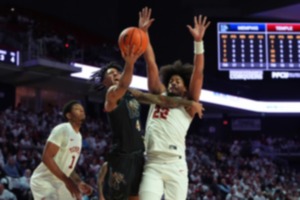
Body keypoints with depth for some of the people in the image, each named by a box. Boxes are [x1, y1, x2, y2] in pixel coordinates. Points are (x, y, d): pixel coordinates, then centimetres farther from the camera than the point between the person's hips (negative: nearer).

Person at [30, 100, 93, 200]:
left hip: (59, 183, 10)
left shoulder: (78, 136, 11)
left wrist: (79, 183, 6)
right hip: (44, 181, -10)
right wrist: (67, 181, -27)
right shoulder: (62, 130, -18)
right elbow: (46, 158, -25)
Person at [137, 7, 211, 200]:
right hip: (152, 165, 1)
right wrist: (144, 33, 11)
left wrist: (198, 41, -10)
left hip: (176, 166, -1)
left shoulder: (188, 105, 11)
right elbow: (151, 64, 14)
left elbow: (198, 74, 0)